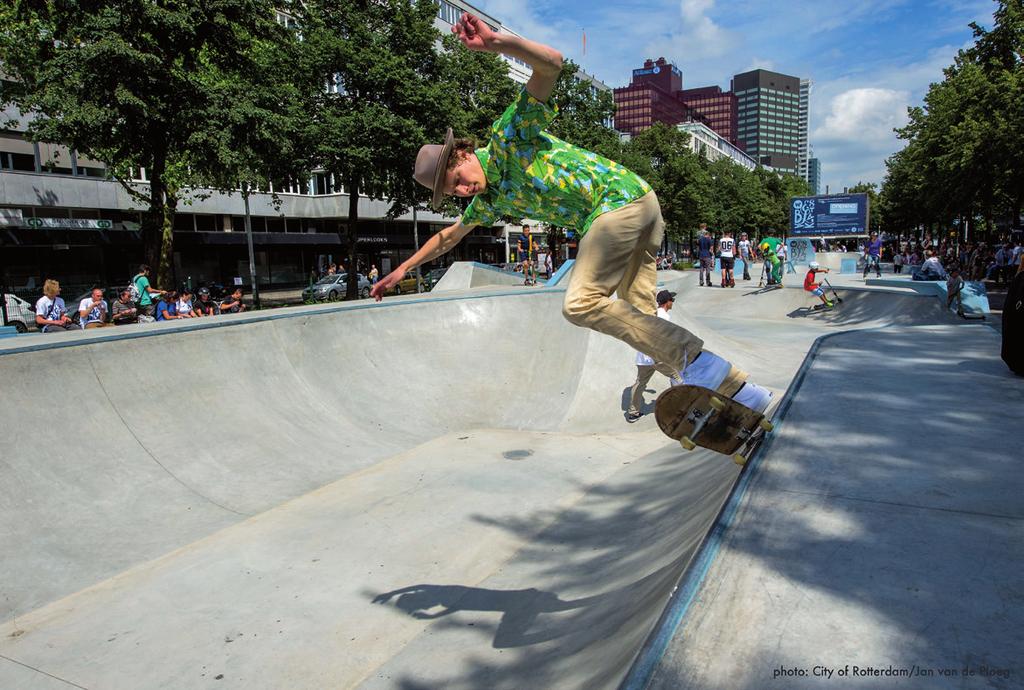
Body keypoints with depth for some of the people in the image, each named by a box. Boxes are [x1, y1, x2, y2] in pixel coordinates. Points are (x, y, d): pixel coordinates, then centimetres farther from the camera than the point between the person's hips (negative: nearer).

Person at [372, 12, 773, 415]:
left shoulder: (508, 134, -5)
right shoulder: (491, 199, 19)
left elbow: (550, 64, -16)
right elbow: (450, 236, 33)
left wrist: (497, 42, -32)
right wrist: (402, 269, 35)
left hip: (618, 198, -10)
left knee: (581, 303, -18)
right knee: (638, 315, 10)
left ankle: (695, 362, -22)